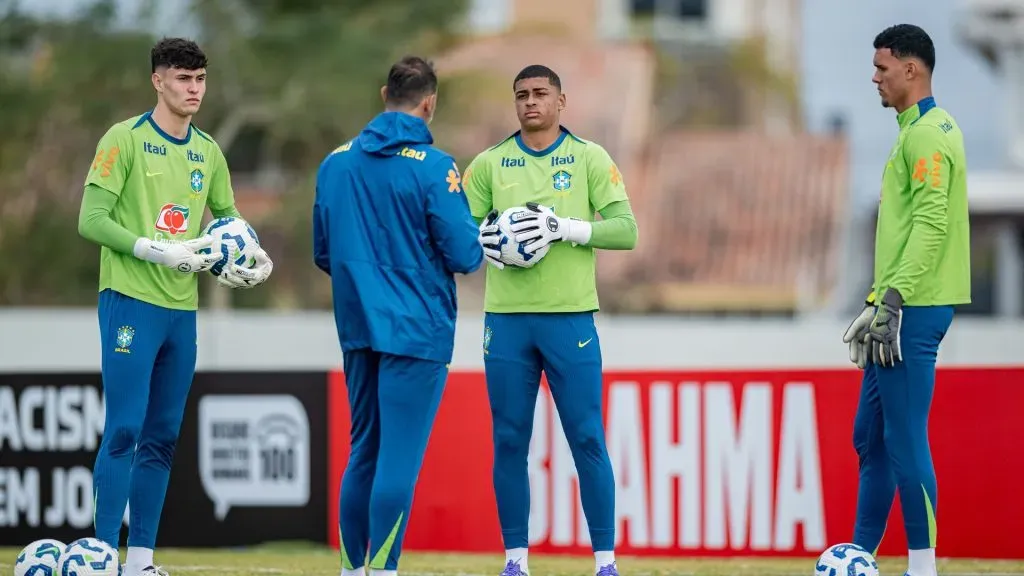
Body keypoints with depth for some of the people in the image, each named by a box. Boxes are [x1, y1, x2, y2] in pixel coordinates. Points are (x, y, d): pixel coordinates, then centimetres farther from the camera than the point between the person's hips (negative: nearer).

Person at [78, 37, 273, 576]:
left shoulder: (207, 152, 13)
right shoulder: (125, 140, -5)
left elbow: (229, 216, 22)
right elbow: (91, 219, -10)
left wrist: (249, 256, 1)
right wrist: (153, 250, -19)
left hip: (182, 308, 6)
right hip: (131, 303, -6)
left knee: (162, 438, 7)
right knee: (124, 430, -10)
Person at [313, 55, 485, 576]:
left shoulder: (335, 162, 8)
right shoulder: (433, 167, -11)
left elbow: (322, 253, 15)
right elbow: (465, 256, -12)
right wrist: (477, 241, 9)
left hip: (358, 332, 6)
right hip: (416, 331, -6)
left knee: (363, 454, 15)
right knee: (399, 459, -6)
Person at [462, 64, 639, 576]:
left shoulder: (590, 159, 3)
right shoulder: (489, 164, 9)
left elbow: (626, 230, -3)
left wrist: (563, 228, -15)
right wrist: (484, 235, -11)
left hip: (570, 317, -2)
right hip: (506, 318, 2)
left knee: (587, 439, -2)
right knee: (509, 441, 2)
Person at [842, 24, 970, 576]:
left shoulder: (928, 134, -13)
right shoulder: (916, 131, 19)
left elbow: (930, 226, -21)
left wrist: (893, 301, -23)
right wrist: (877, 302, 24)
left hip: (914, 309, -11)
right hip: (900, 309, 11)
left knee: (904, 438, -8)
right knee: (871, 437, 14)